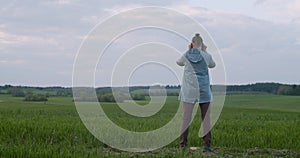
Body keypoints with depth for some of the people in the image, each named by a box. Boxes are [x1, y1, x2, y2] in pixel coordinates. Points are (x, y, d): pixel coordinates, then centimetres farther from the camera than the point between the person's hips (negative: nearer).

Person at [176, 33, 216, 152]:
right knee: (206, 119, 4)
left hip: (188, 91, 1)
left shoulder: (186, 55, 0)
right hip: (204, 90, 0)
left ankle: (182, 144, 0)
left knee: (186, 118, 1)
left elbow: (179, 62, 22)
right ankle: (206, 145, 1)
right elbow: (212, 65, 19)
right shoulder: (206, 56, -2)